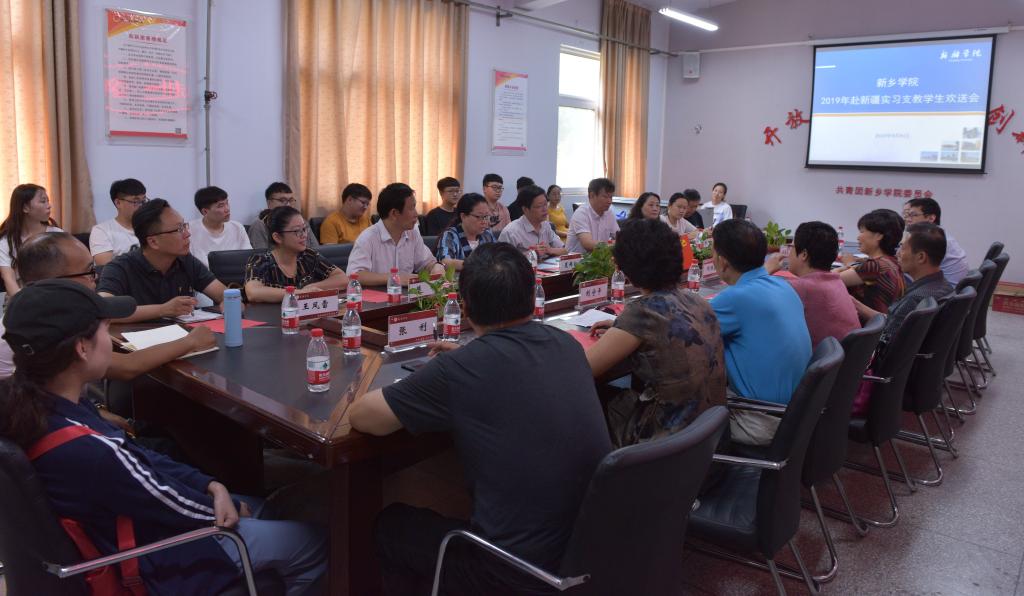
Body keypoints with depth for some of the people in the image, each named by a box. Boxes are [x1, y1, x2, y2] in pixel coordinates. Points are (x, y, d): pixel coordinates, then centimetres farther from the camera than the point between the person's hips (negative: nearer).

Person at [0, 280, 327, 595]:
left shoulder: (32, 403, -10)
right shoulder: (88, 452, -38)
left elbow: (137, 457, 0)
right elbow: (184, 510, -22)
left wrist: (212, 486, -9)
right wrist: (234, 507, -2)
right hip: (152, 566, -8)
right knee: (314, 541, 3)